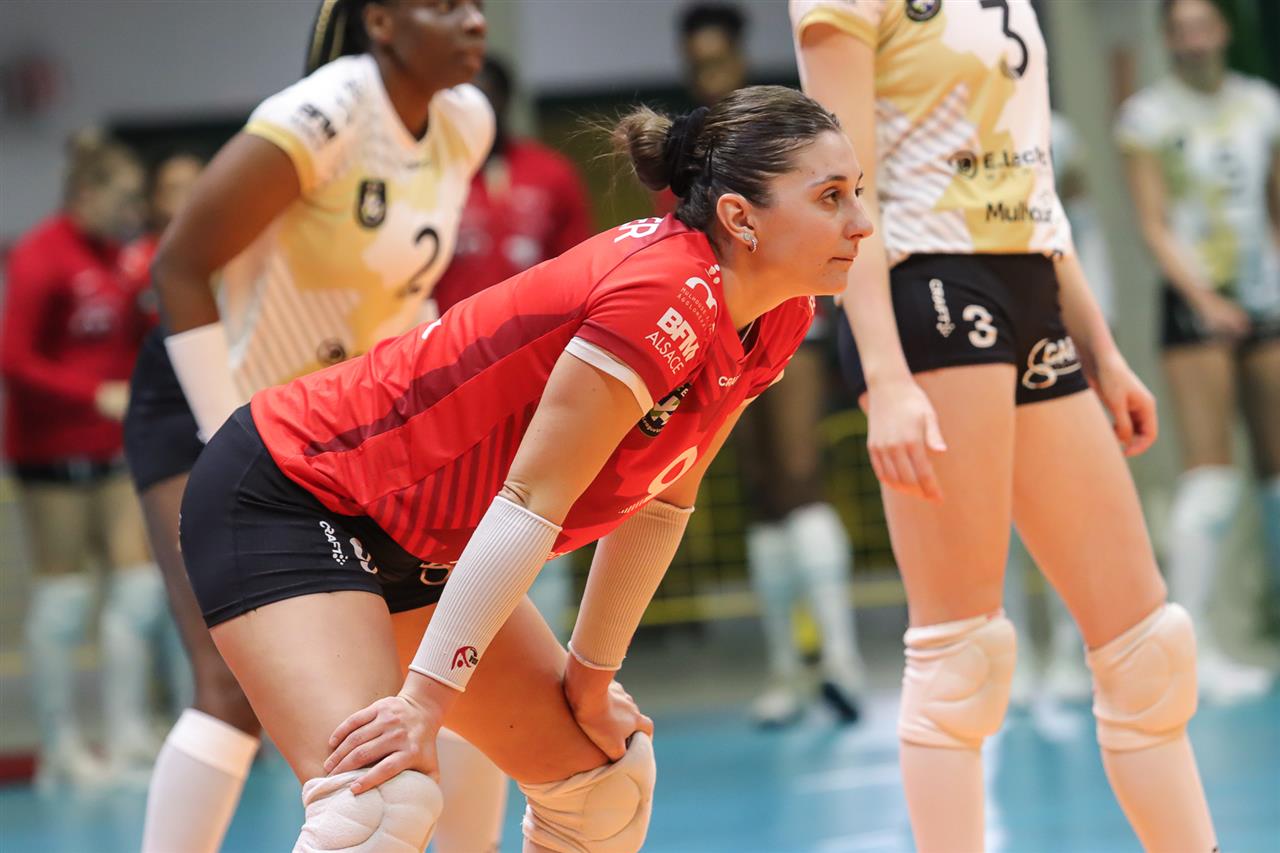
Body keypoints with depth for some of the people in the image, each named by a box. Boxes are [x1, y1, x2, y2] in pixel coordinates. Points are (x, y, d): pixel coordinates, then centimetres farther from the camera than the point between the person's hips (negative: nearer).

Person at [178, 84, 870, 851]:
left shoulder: (778, 319, -2)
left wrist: (591, 677, 8)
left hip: (425, 547, 10)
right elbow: (529, 502, -29)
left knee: (606, 777, 12)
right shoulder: (667, 298, -29)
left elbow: (662, 502, 7)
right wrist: (424, 697, -27)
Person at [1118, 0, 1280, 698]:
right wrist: (1204, 299, -20)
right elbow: (1154, 226, -8)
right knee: (1211, 477, -13)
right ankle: (1193, 645, -14)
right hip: (1196, 303, -5)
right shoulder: (1148, 116, -2)